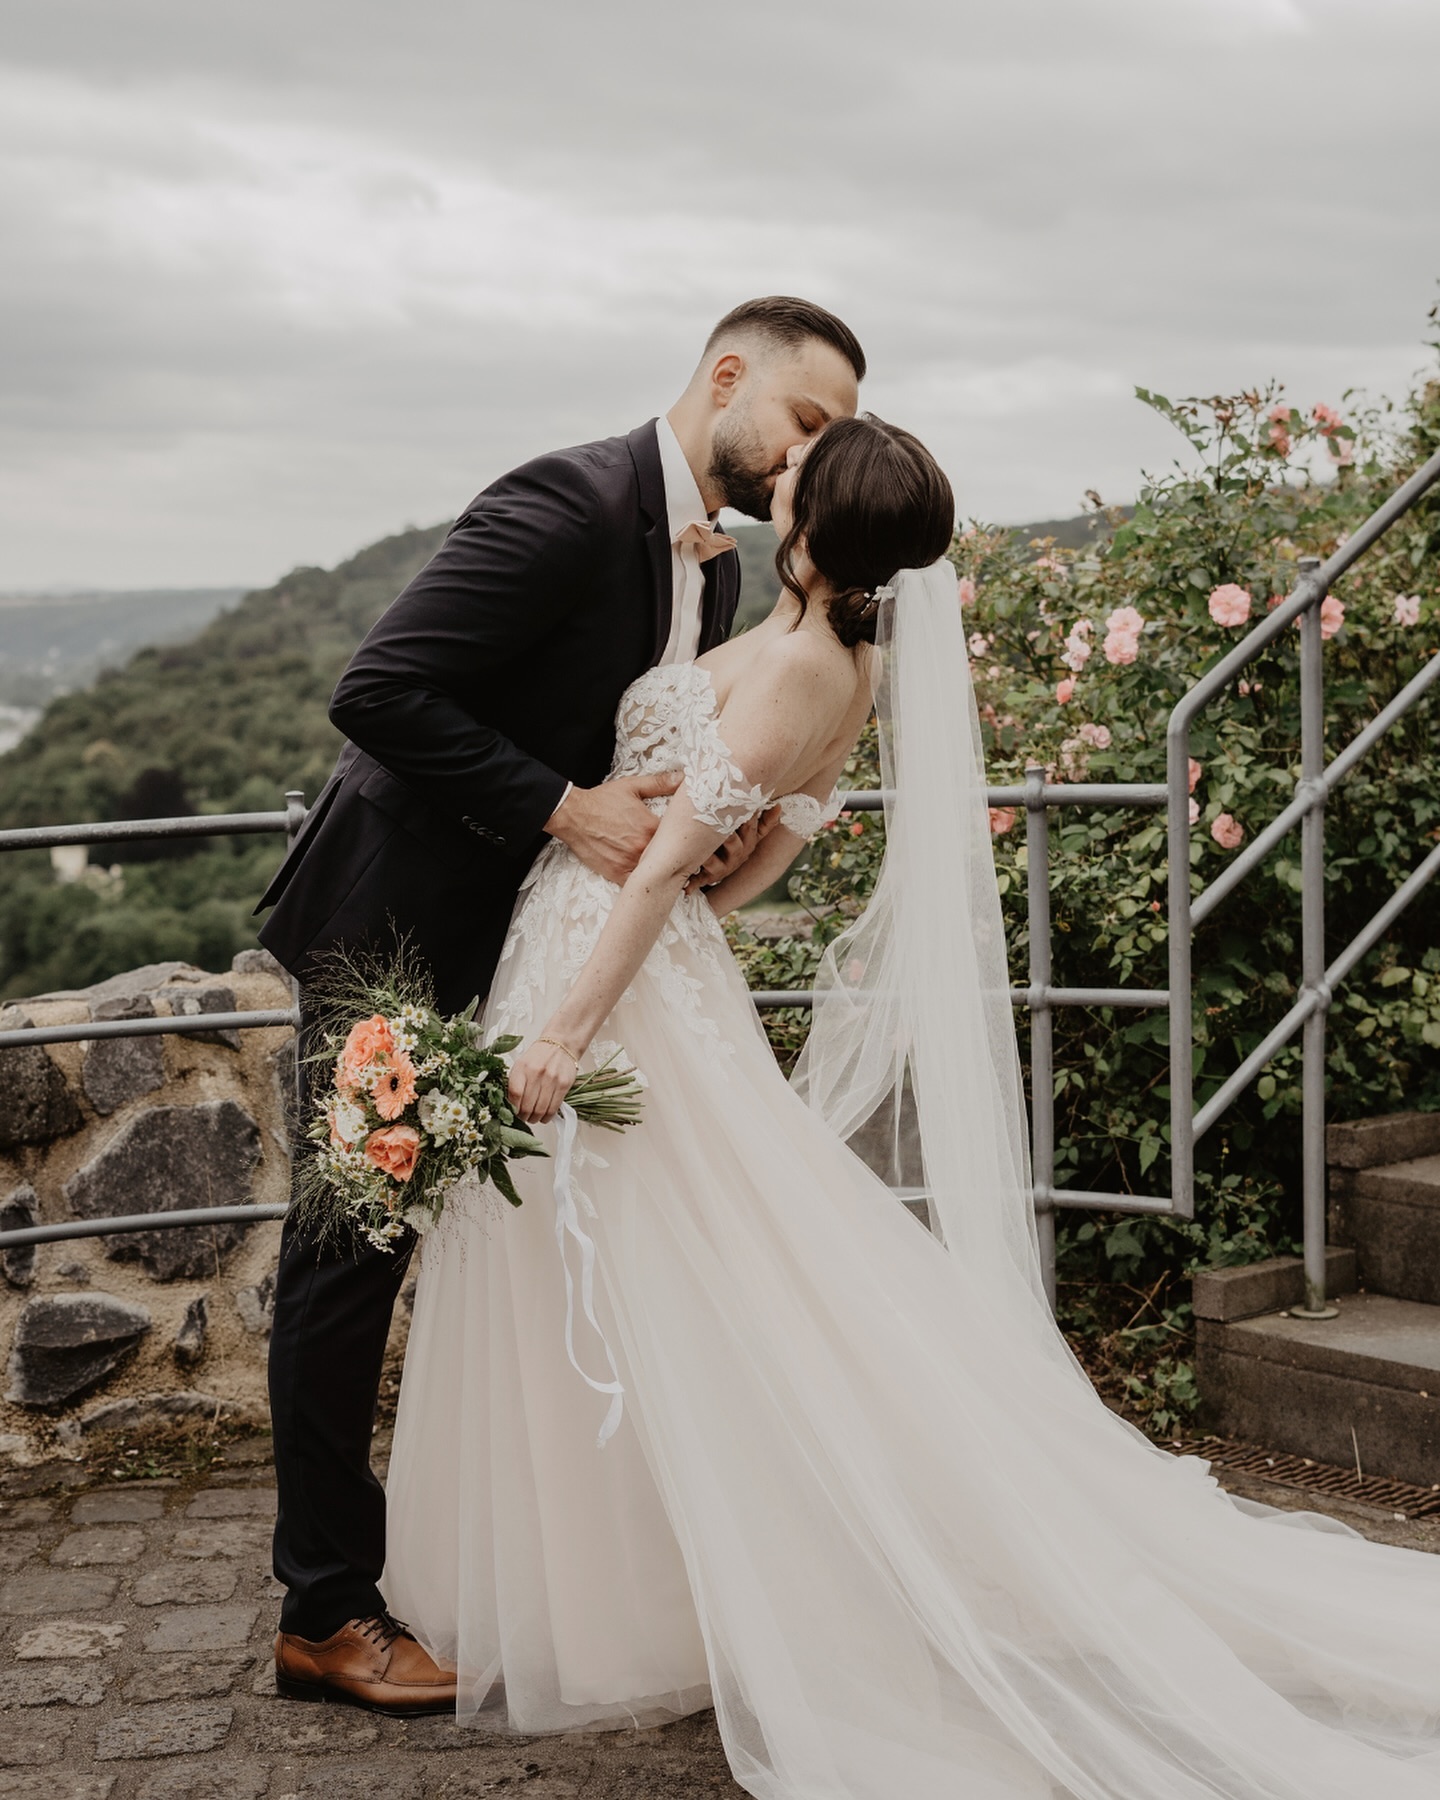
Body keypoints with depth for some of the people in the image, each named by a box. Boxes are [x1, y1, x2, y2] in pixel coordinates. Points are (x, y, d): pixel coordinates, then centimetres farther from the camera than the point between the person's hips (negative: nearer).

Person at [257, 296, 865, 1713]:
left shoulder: (714, 563, 7)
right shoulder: (573, 503, -21)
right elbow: (378, 691, -27)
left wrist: (716, 825, -7)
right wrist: (565, 811, -27)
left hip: (521, 943, 9)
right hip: (396, 926, -8)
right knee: (353, 1253, 0)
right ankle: (325, 1613, 11)